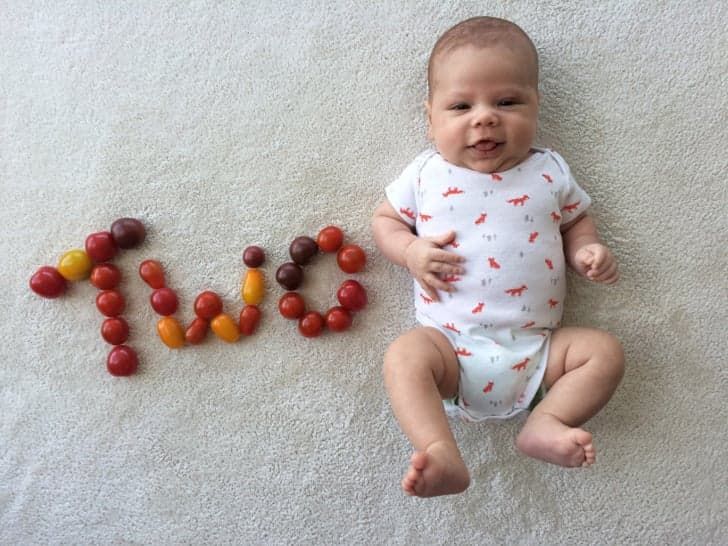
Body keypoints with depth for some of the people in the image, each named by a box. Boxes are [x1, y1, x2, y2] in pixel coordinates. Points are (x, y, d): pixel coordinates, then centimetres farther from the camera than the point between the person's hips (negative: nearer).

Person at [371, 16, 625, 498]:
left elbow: (575, 222, 19)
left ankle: (546, 421, -16)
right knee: (405, 354, -27)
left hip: (536, 349, 2)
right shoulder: (426, 174, 4)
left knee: (605, 350, -14)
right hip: (451, 347, -1)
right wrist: (411, 251, -10)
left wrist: (587, 250, -5)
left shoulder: (550, 172, 7)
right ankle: (442, 456, -32)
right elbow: (385, 219, 12)